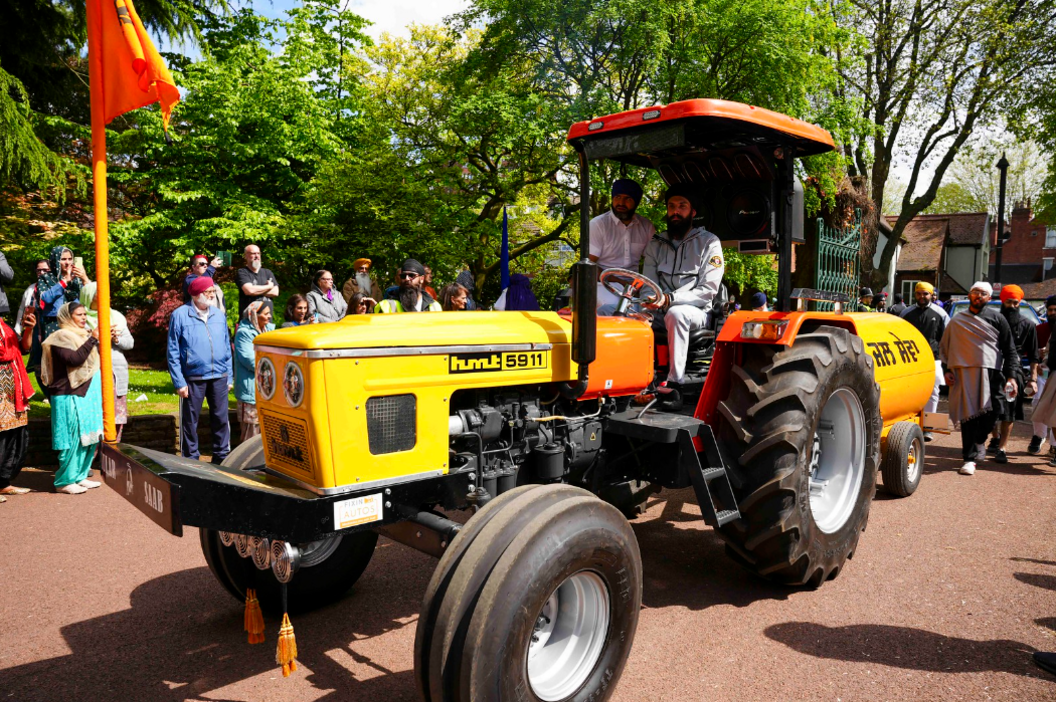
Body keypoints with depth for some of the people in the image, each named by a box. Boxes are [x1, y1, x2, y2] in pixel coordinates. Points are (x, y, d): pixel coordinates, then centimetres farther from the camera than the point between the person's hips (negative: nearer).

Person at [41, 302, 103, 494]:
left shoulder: (81, 334, 19)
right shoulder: (61, 336, -8)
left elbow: (93, 360, 23)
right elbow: (75, 359, -23)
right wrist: (92, 339, -21)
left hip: (88, 396, 9)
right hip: (71, 397, -9)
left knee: (89, 438, 9)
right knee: (74, 438, -8)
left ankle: (80, 476, 17)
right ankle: (64, 481, 0)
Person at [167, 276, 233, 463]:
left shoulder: (219, 315, 9)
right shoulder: (180, 315, -3)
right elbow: (172, 352, -3)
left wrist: (228, 376, 9)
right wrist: (179, 382, -8)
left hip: (219, 377, 3)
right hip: (193, 379, -3)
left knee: (221, 418, 7)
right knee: (190, 420, 7)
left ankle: (222, 456, 19)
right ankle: (190, 458, 20)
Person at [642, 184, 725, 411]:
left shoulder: (708, 243, 0)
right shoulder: (656, 244, 14)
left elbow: (708, 291, -9)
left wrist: (669, 298, -24)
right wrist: (652, 298, -17)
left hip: (696, 313, -3)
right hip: (663, 313, 4)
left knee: (675, 313, -38)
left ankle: (674, 385, -36)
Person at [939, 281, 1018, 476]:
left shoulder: (996, 319, 10)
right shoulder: (957, 321, 13)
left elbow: (1010, 350, 8)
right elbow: (944, 347, 17)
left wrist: (1011, 376, 0)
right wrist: (947, 370, 3)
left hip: (991, 374, 0)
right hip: (964, 373, 0)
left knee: (991, 412, -5)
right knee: (968, 416, -1)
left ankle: (978, 442, 23)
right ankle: (970, 458, 3)